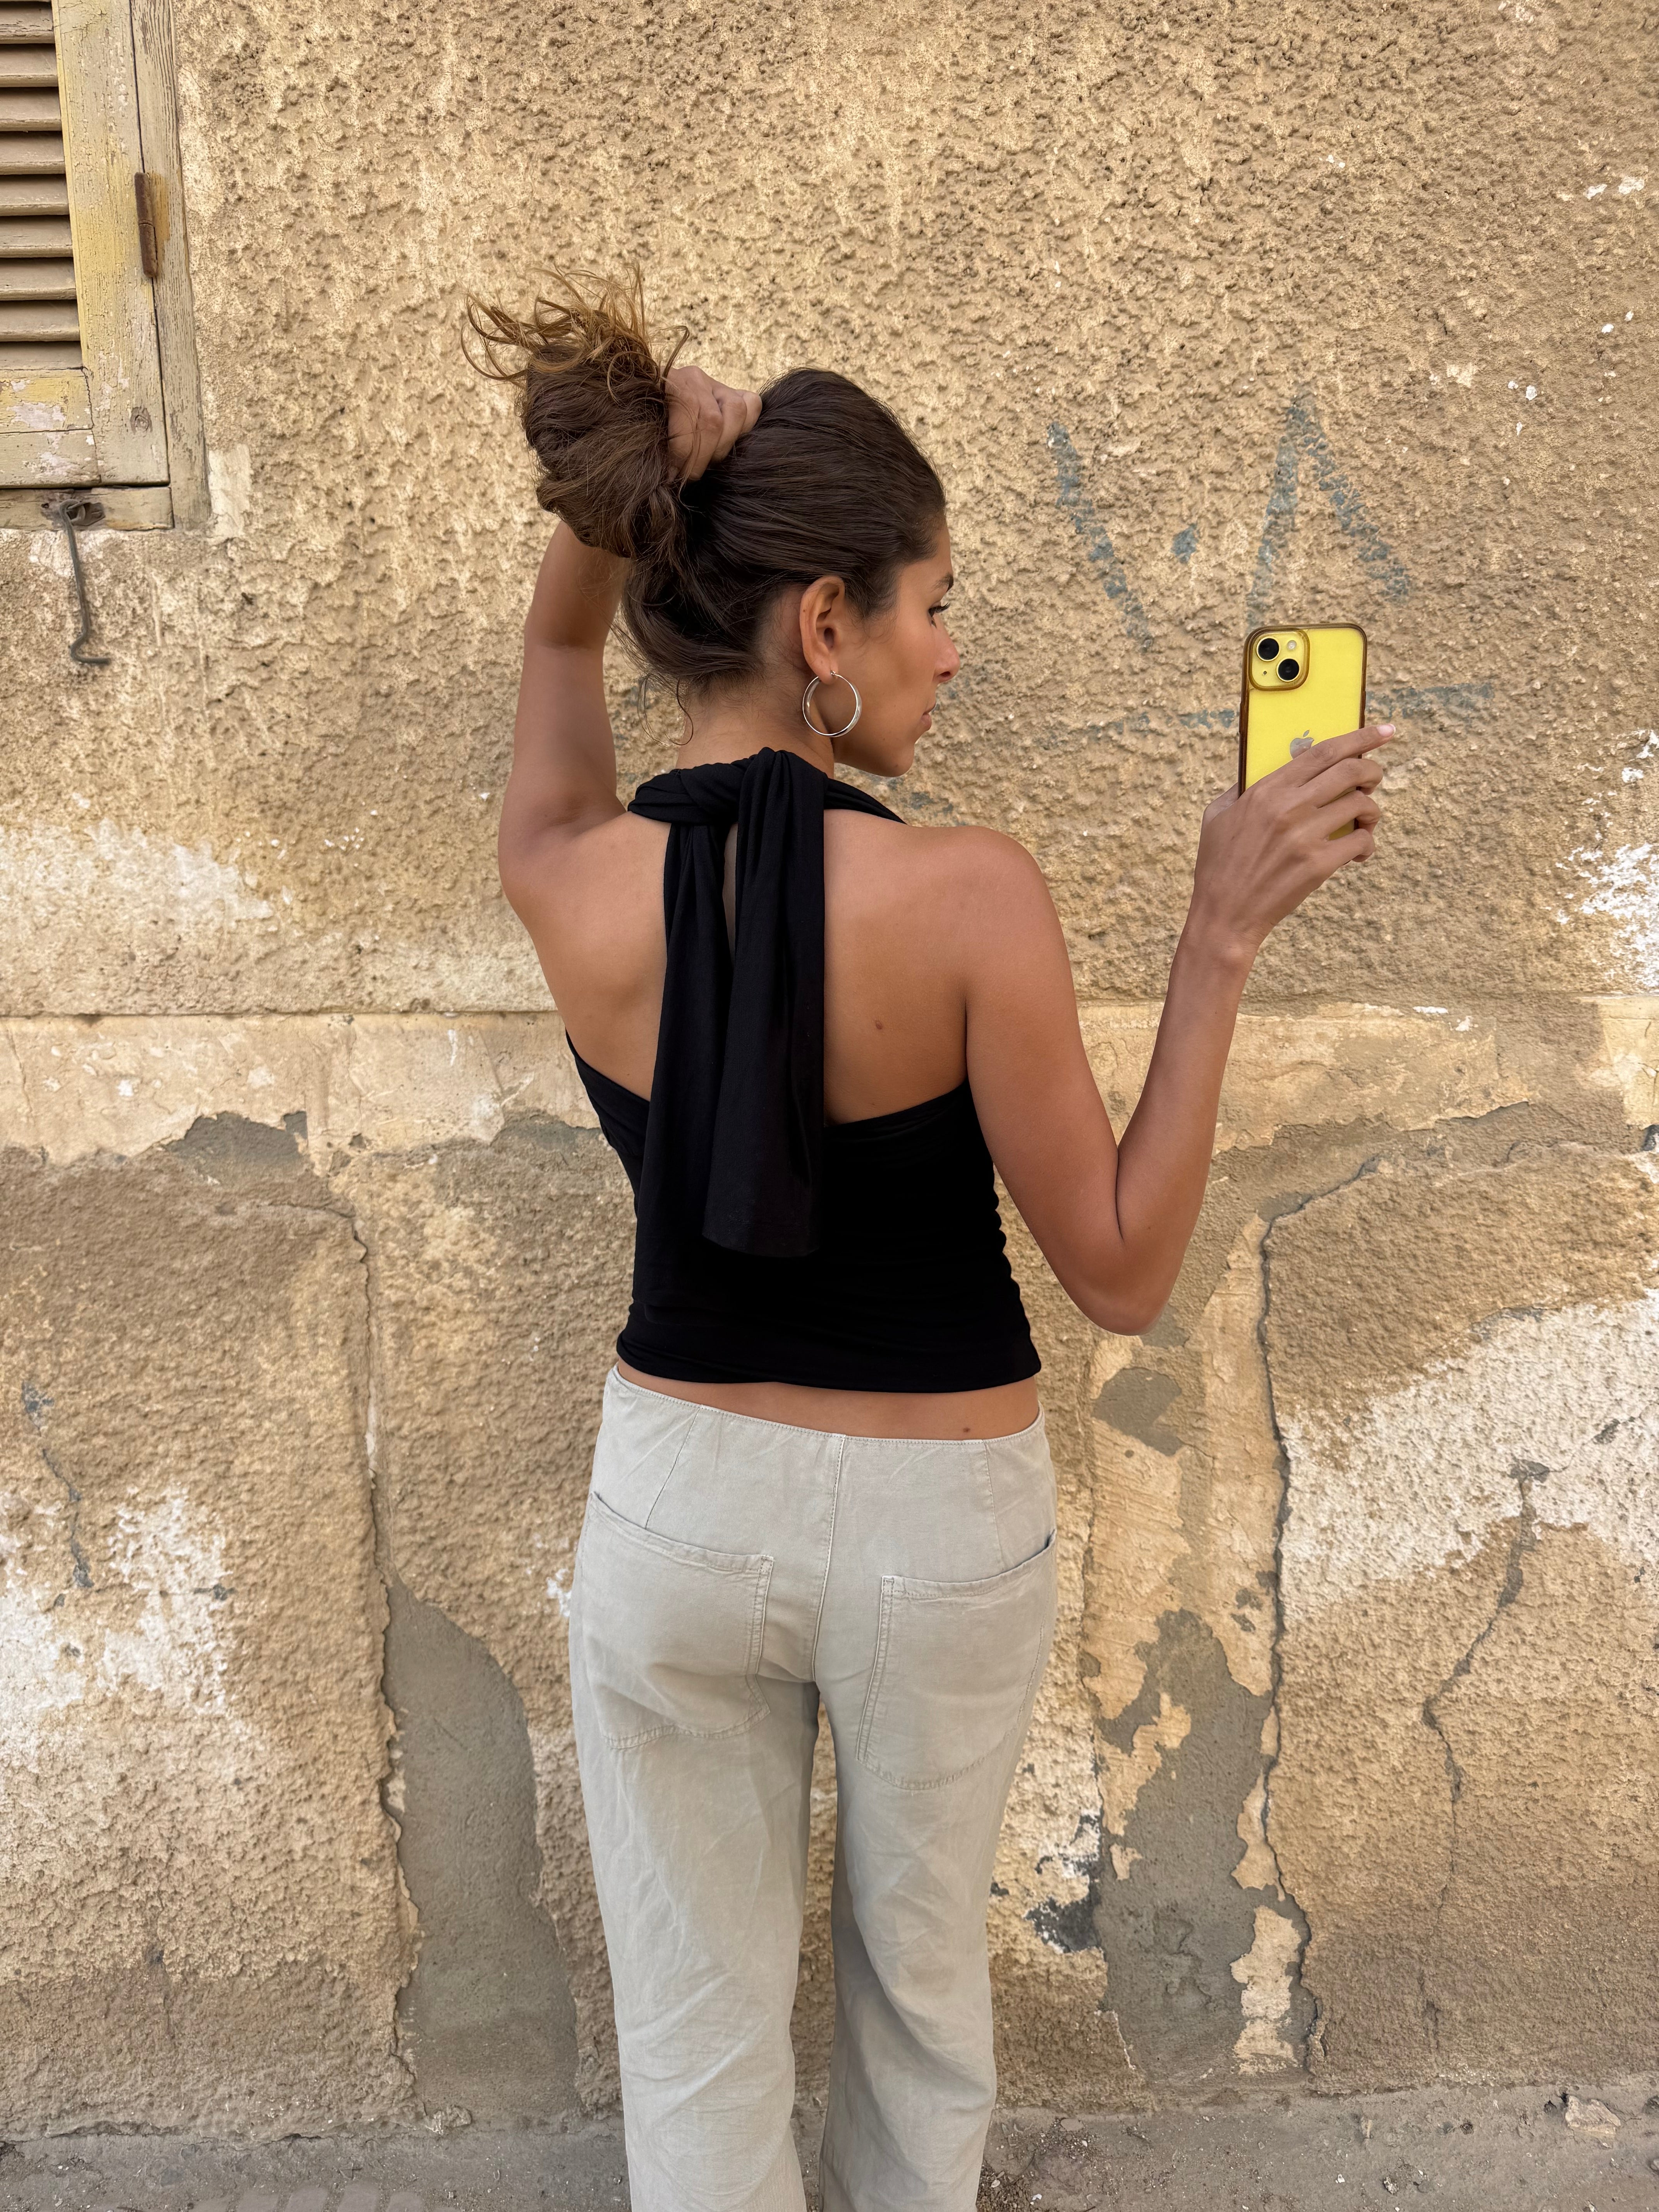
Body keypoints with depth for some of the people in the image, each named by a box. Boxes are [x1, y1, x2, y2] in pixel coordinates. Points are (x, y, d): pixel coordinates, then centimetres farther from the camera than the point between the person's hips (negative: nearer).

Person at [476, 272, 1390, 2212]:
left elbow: (563, 641, 10)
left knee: (694, 2030, 21)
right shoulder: (966, 897, -23)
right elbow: (1123, 1273, -14)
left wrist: (629, 489, -10)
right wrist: (1222, 936, -14)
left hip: (677, 1503, 2)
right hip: (938, 1524, -1)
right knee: (917, 1974, 28)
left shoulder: (570, 890, -13)